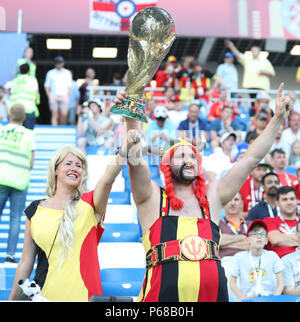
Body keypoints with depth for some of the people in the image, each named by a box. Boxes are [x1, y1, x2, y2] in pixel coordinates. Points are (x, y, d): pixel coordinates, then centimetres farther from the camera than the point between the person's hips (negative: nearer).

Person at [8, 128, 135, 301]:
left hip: (83, 294, -2)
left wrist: (124, 150, -38)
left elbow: (108, 179, -22)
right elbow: (26, 262, 11)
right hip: (43, 294, 2)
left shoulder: (89, 205, 0)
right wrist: (14, 298, 11)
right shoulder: (35, 209, 6)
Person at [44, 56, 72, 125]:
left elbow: (69, 86, 11)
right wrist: (50, 97, -2)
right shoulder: (50, 73, 6)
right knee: (54, 115, -3)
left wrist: (67, 97, 1)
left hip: (64, 97, 1)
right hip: (54, 97, 0)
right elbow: (46, 86, 7)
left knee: (64, 114, -8)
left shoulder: (67, 73, 9)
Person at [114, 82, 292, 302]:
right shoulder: (152, 198, 8)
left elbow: (252, 159, 16)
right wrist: (131, 118, -22)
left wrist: (278, 118, 15)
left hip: (213, 291, 3)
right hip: (163, 292, -3)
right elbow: (135, 160, -8)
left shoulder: (212, 198, 16)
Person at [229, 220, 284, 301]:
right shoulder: (239, 257, 1)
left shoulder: (272, 256, 4)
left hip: (269, 298, 1)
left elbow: (280, 281, 8)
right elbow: (232, 283, 5)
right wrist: (243, 298, -7)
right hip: (248, 299, -1)